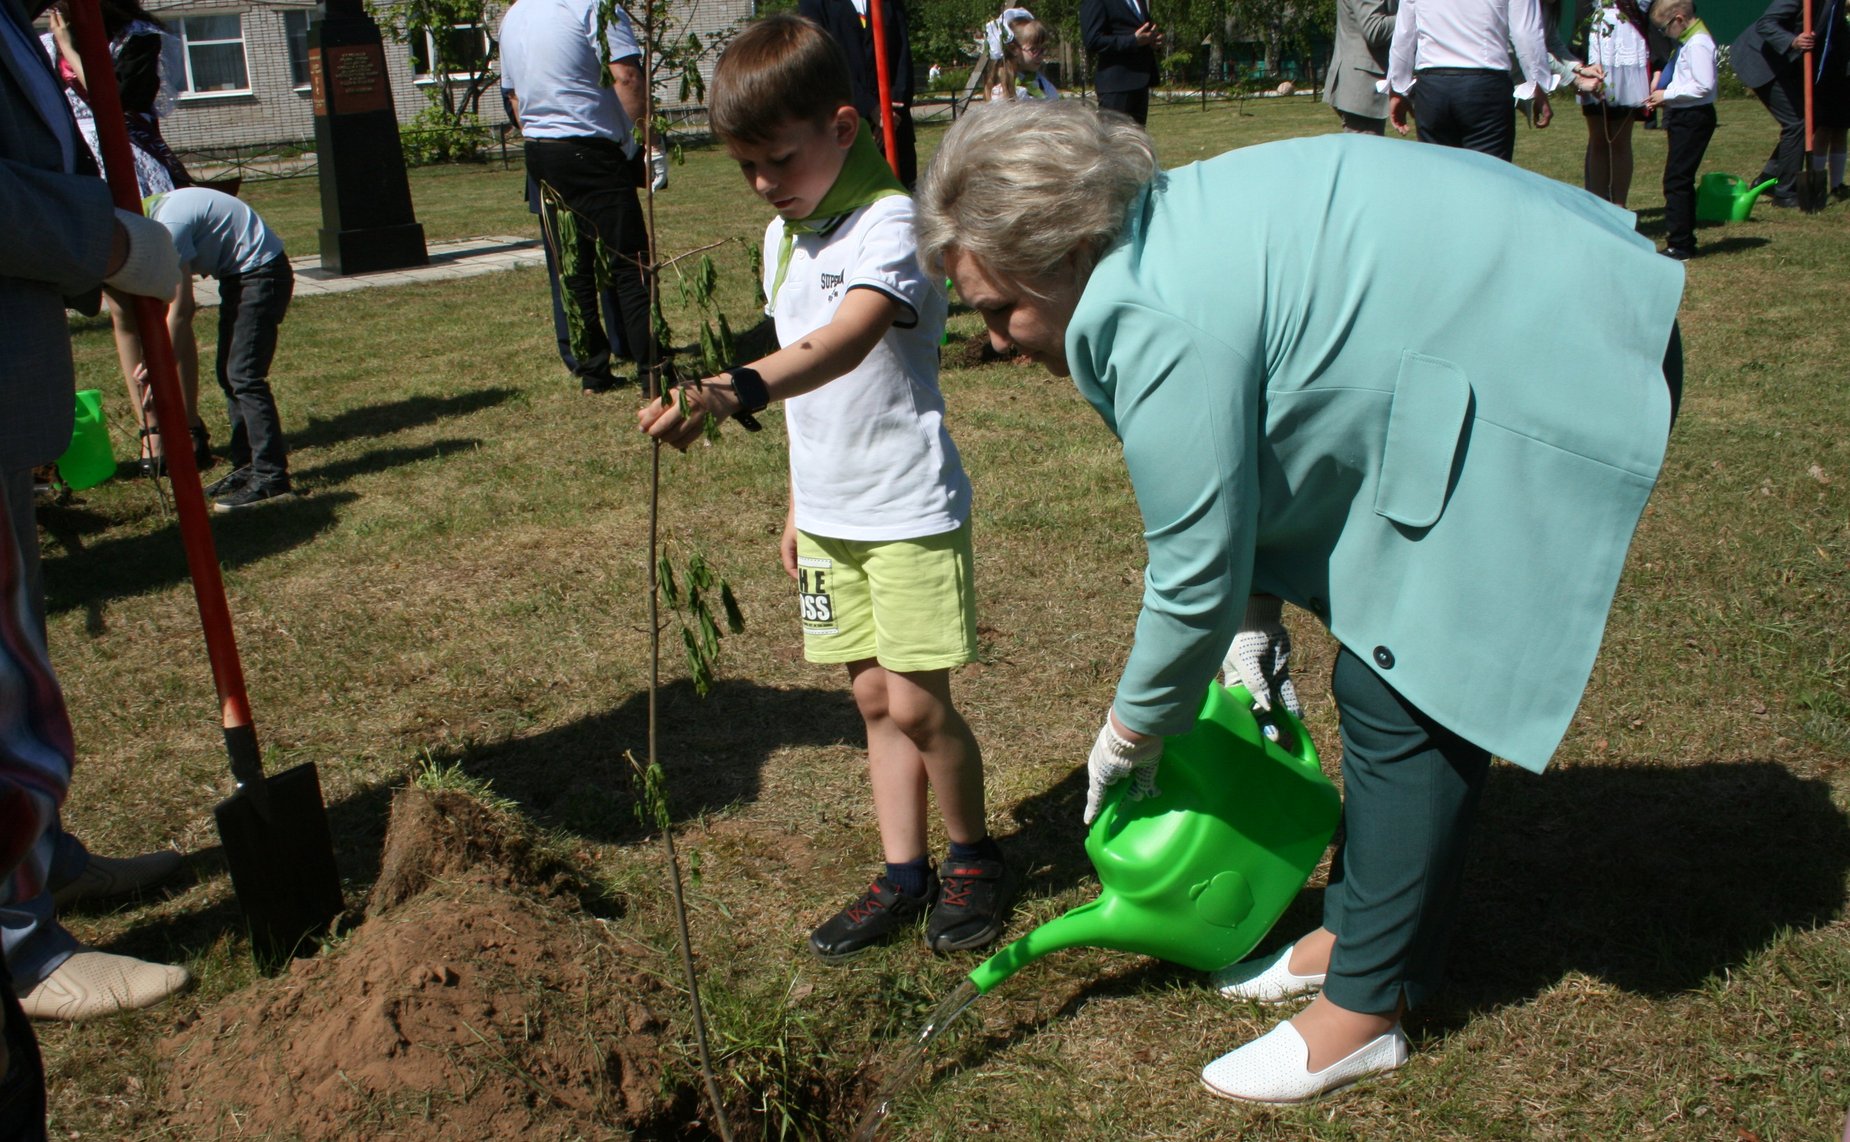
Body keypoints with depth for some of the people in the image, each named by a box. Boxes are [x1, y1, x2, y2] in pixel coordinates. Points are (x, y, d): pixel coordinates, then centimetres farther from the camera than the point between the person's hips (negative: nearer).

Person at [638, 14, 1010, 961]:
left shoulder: (889, 224, -18)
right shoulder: (782, 239, 9)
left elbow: (847, 342, -38)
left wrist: (734, 390, -54)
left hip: (910, 509, -7)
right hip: (829, 514, 8)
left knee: (918, 704, -3)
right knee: (875, 699, 12)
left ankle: (973, 857, 21)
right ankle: (903, 875, 23)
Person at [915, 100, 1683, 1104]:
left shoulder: (1163, 326, -29)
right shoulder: (1161, 240, 2)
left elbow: (1195, 578, -20)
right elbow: (1240, 465, 13)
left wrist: (1128, 735, -4)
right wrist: (1257, 612, 7)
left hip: (1555, 380, -10)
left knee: (1399, 697, -7)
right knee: (1385, 671, 14)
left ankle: (1367, 1008, 7)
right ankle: (1354, 928, 29)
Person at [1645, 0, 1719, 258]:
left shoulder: (1698, 44, -17)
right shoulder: (1688, 41, 12)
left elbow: (1704, 86, -24)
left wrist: (1667, 95, -18)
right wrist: (1663, 97, 7)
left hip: (1693, 118, -10)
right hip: (1684, 117, 10)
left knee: (1677, 180, -10)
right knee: (1681, 180, 15)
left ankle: (1679, 246, -8)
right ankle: (1684, 242, 23)